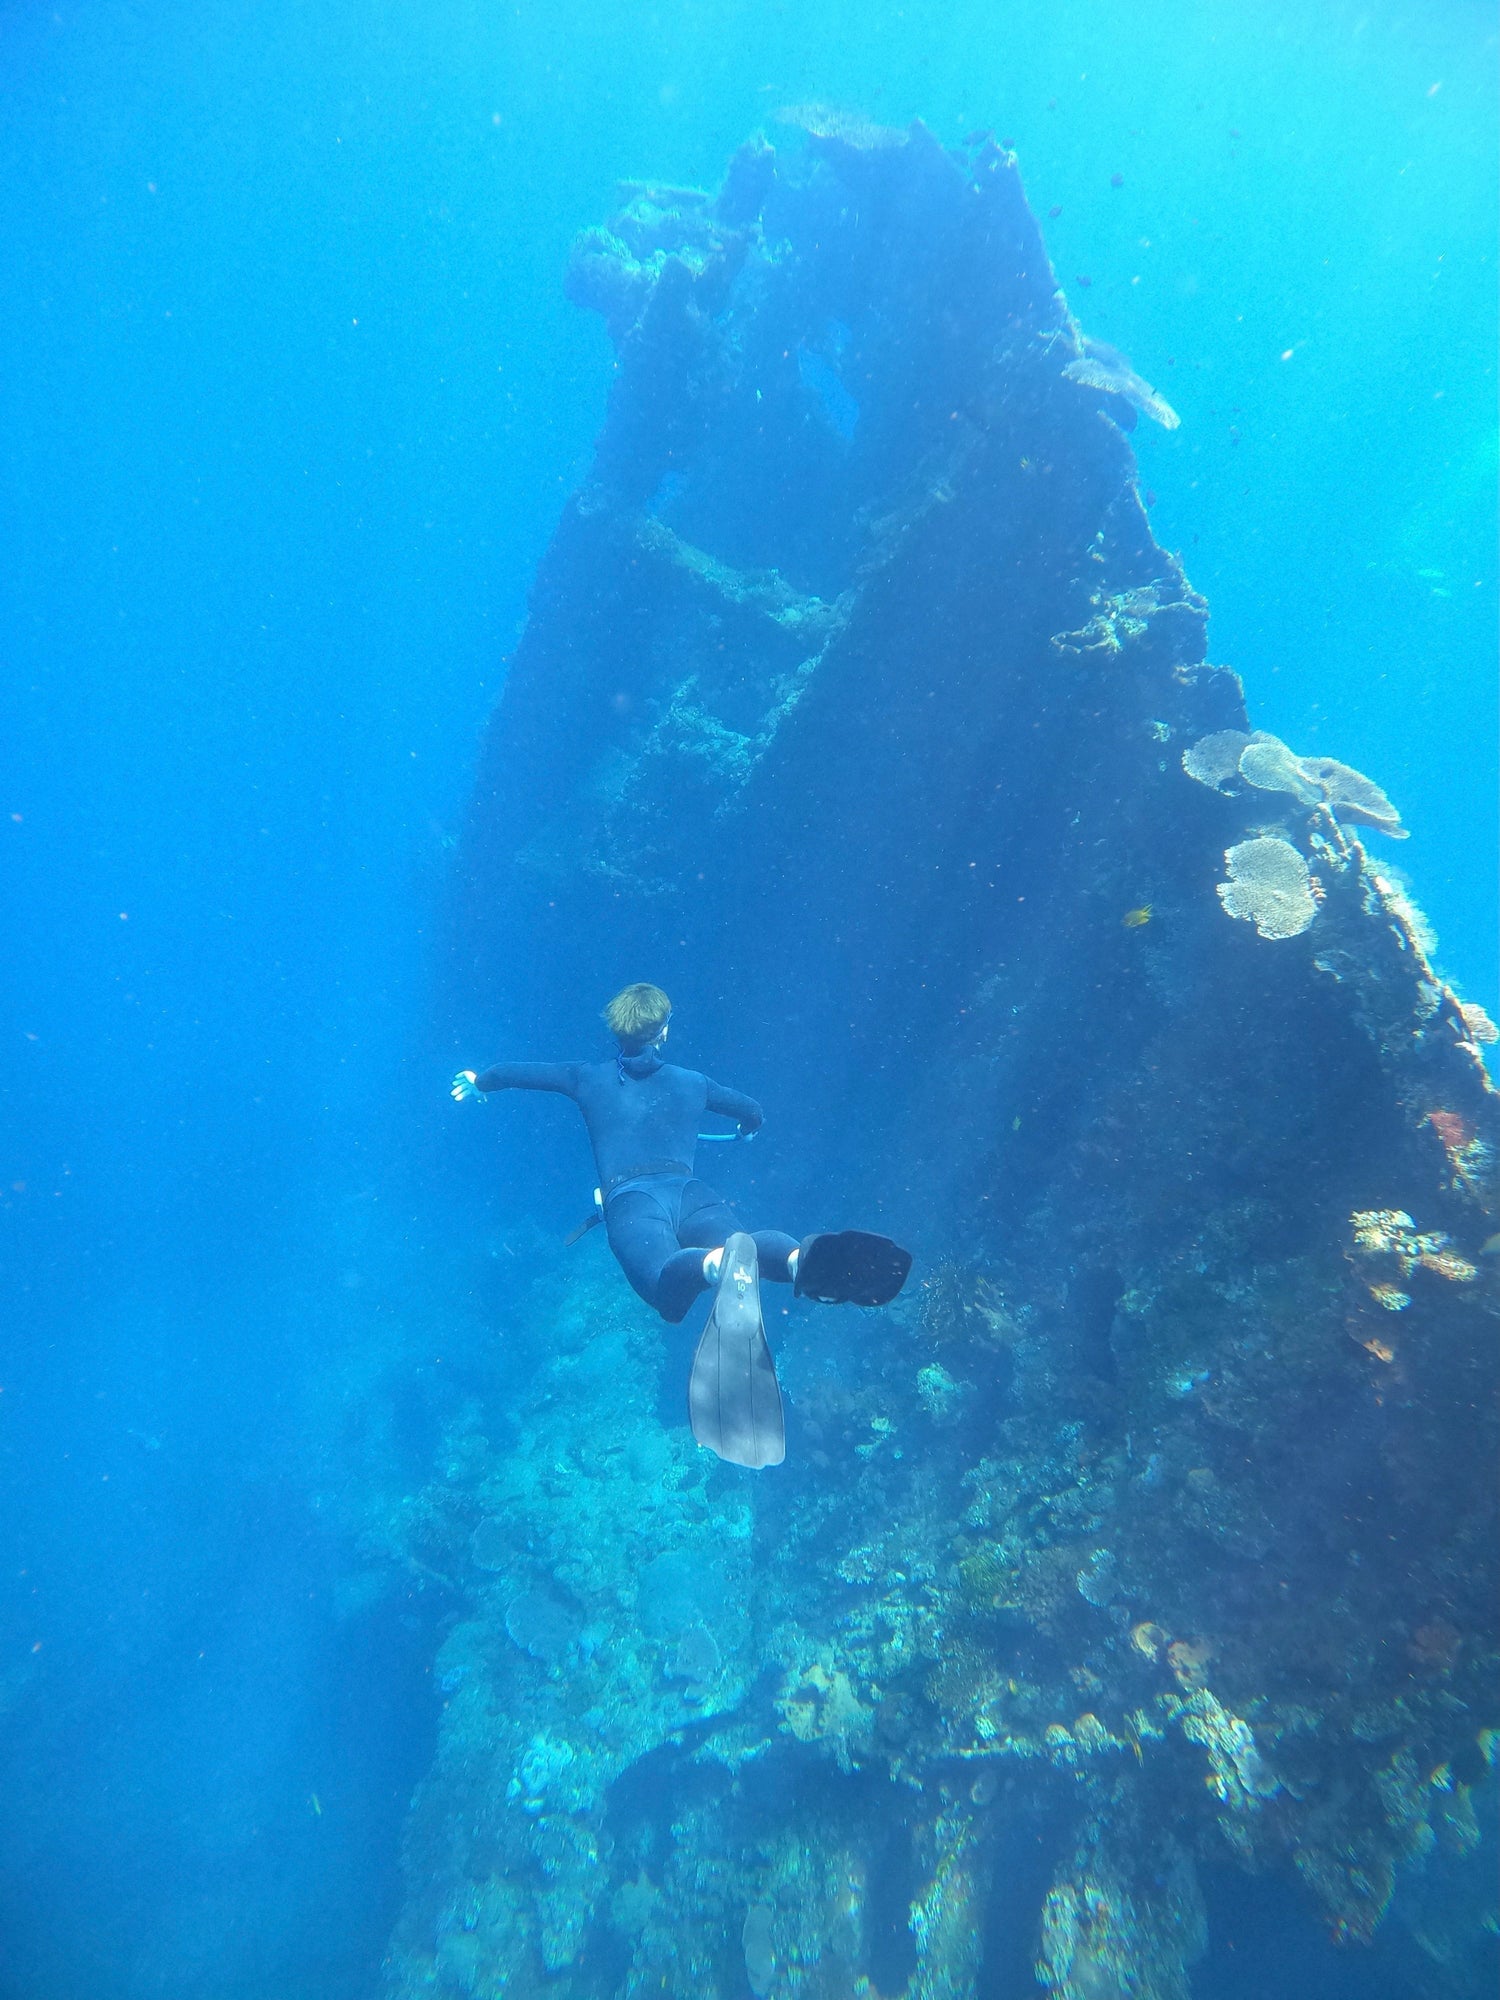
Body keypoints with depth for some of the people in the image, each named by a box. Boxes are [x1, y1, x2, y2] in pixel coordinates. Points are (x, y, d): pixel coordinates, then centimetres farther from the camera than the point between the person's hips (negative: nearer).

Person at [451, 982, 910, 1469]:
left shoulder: (588, 1078, 28)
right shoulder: (691, 1082, 30)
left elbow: (515, 1072, 39)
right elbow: (754, 1114, 43)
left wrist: (477, 1081, 62)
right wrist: (744, 1131, 68)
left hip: (628, 1200, -1)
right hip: (690, 1192, 2)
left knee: (667, 1275, -32)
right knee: (743, 1244, -28)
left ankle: (720, 1264, -70)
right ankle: (803, 1258, -65)